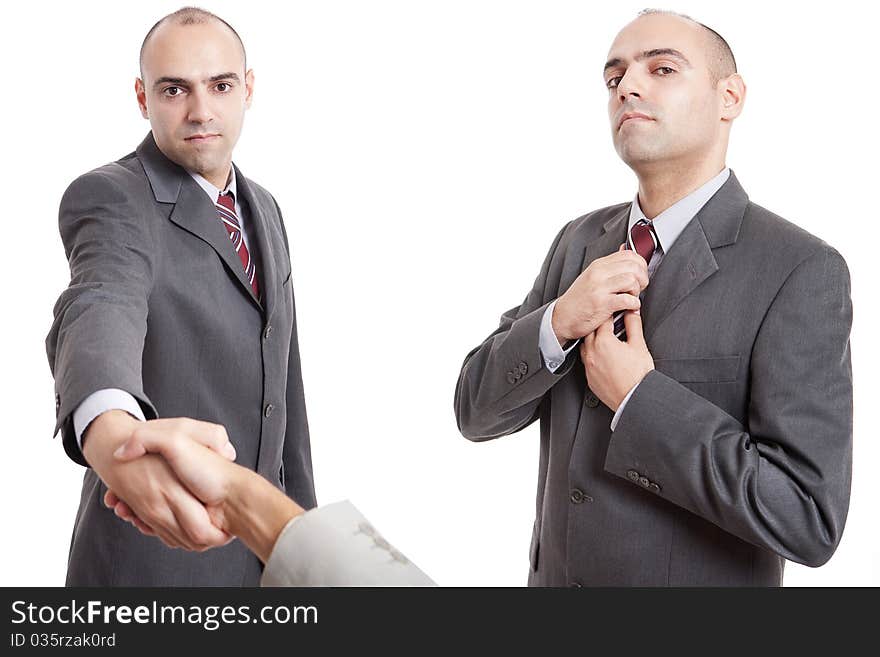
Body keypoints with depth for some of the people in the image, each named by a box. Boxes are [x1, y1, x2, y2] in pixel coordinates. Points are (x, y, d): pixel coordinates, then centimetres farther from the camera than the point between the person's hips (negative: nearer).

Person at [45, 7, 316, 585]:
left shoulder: (262, 209, 8)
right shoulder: (109, 199, -14)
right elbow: (99, 314, -35)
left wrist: (302, 517, 15)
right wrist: (109, 431, -56)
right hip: (150, 559, -6)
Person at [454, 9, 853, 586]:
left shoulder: (802, 272, -19)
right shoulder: (579, 242, -1)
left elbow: (809, 519, -24)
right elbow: (476, 411, -3)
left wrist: (637, 397, -23)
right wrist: (557, 321, -20)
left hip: (703, 575, -5)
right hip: (555, 573, 5)